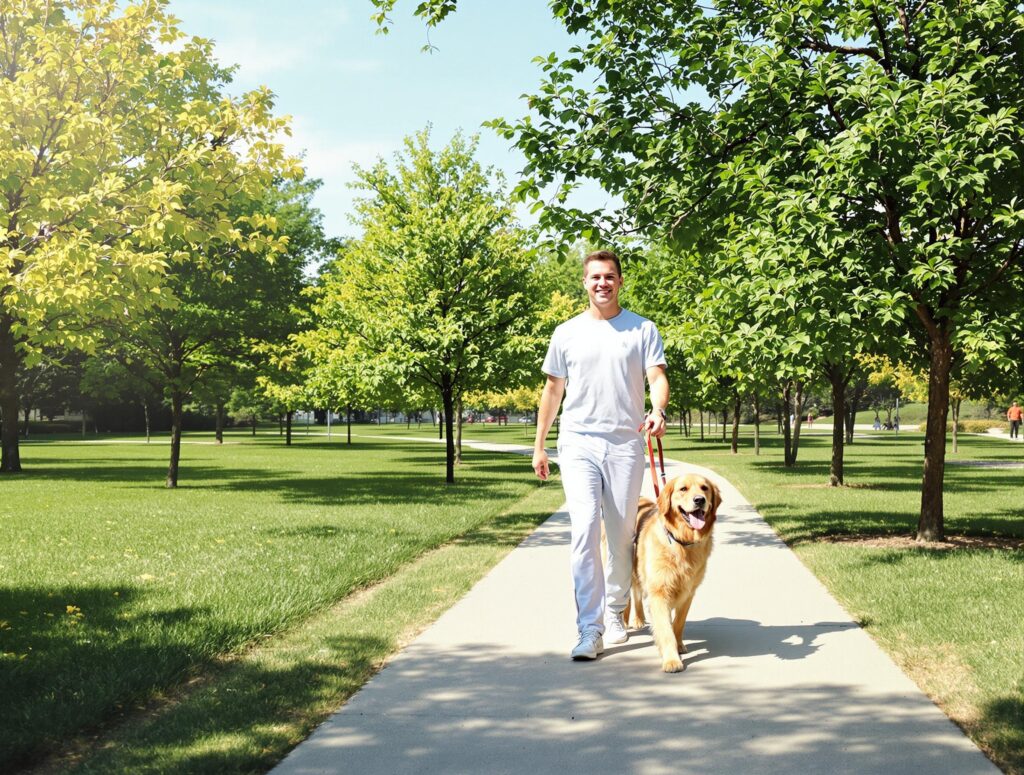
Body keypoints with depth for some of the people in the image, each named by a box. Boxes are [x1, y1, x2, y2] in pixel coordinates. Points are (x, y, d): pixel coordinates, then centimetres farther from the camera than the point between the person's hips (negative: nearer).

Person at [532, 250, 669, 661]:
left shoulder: (643, 330, 5)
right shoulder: (567, 333, 9)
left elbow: (657, 377, -5)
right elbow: (553, 390, 14)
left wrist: (657, 411, -28)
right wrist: (539, 445, 13)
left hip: (626, 444, 0)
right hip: (579, 442, 0)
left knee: (622, 535, 9)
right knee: (584, 529, -14)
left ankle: (614, 612, 29)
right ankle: (589, 629, -13)